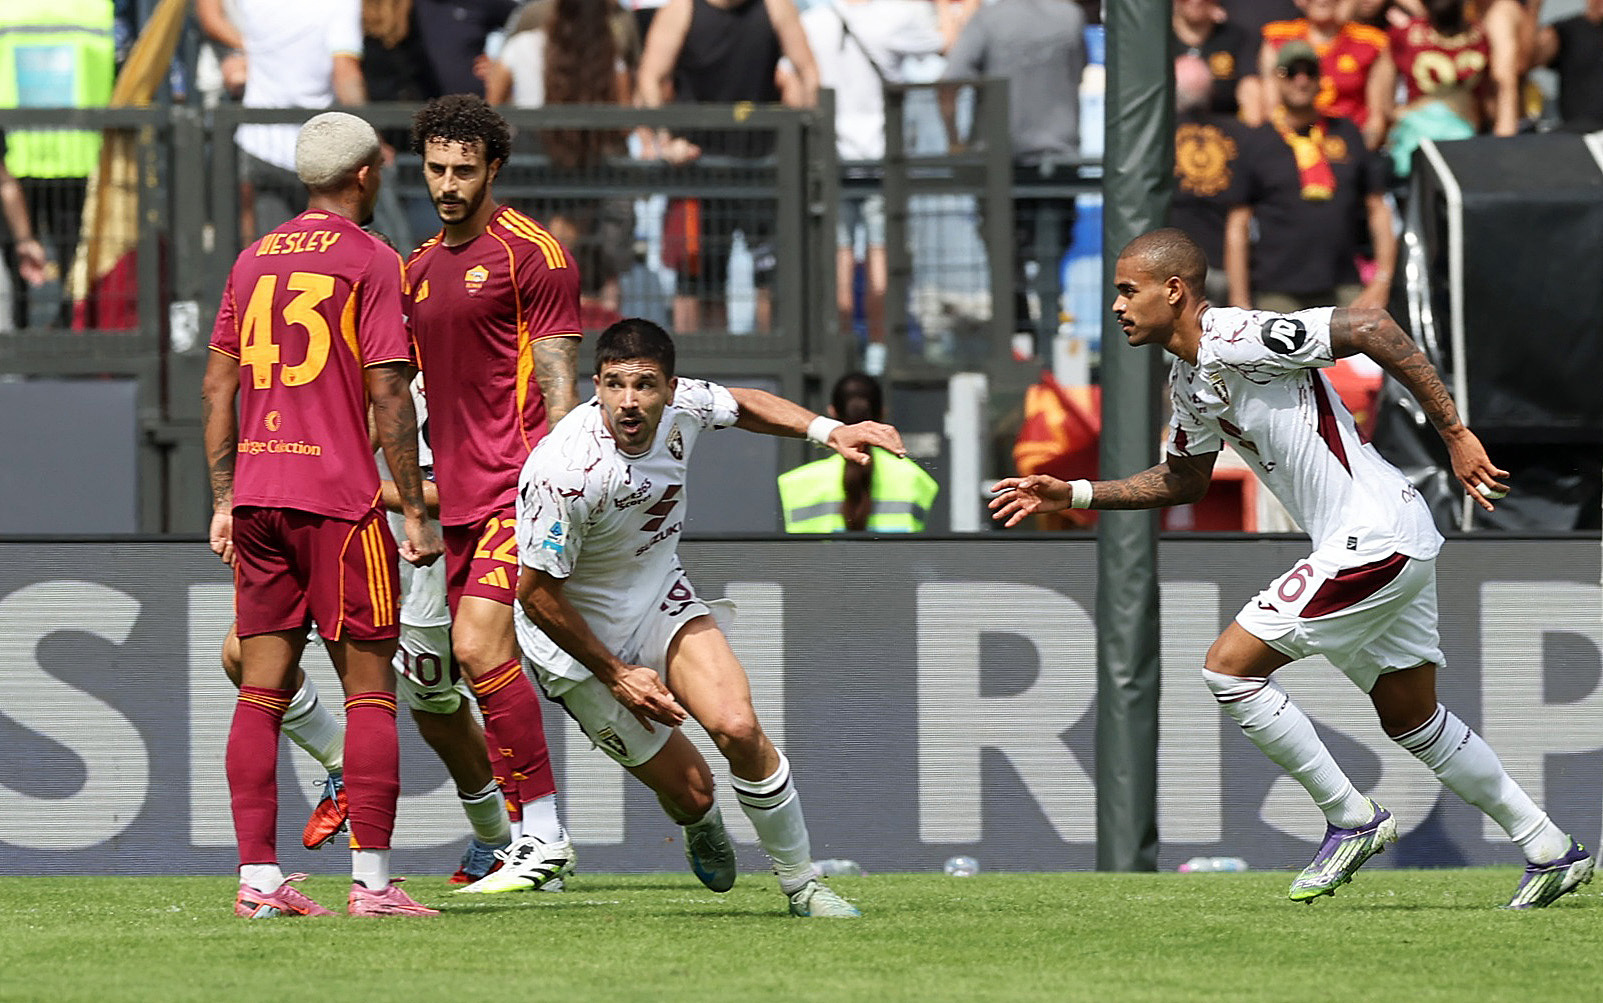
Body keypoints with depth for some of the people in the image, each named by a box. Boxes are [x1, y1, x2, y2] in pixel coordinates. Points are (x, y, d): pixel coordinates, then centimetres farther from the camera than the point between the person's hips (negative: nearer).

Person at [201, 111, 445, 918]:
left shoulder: (253, 261, 13)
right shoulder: (369, 261, -5)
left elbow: (218, 386, 13)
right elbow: (388, 396, -10)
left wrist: (223, 502, 18)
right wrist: (415, 513, -6)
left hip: (255, 496, 6)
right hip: (337, 498, -6)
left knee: (261, 690, 5)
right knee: (369, 690, -1)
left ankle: (258, 878, 2)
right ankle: (371, 881, -4)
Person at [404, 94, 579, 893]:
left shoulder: (531, 253, -5)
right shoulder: (417, 267, 17)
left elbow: (559, 387, -9)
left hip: (515, 489, -8)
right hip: (455, 498, 8)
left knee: (479, 647, -19)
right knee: (478, 660, 5)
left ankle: (545, 835, -15)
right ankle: (529, 838, 10)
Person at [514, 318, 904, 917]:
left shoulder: (682, 406, -15)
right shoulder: (565, 472, -32)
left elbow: (744, 406, 11)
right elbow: (537, 592, -22)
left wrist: (828, 431, -3)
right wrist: (617, 676, -15)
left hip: (660, 598, 4)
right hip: (578, 637, -4)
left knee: (737, 729, -19)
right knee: (687, 788, -4)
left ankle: (801, 885, -2)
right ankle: (702, 826, 35)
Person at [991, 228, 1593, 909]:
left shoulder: (1236, 340, -17)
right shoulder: (1189, 380, 14)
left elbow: (1369, 327, -23)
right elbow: (1183, 480, 30)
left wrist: (1454, 435, -22)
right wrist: (1072, 495, 22)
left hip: (1374, 534, -10)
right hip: (1395, 546, 10)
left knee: (1230, 667, -9)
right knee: (1411, 718, 16)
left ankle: (1350, 820, 0)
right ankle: (1550, 851, 23)